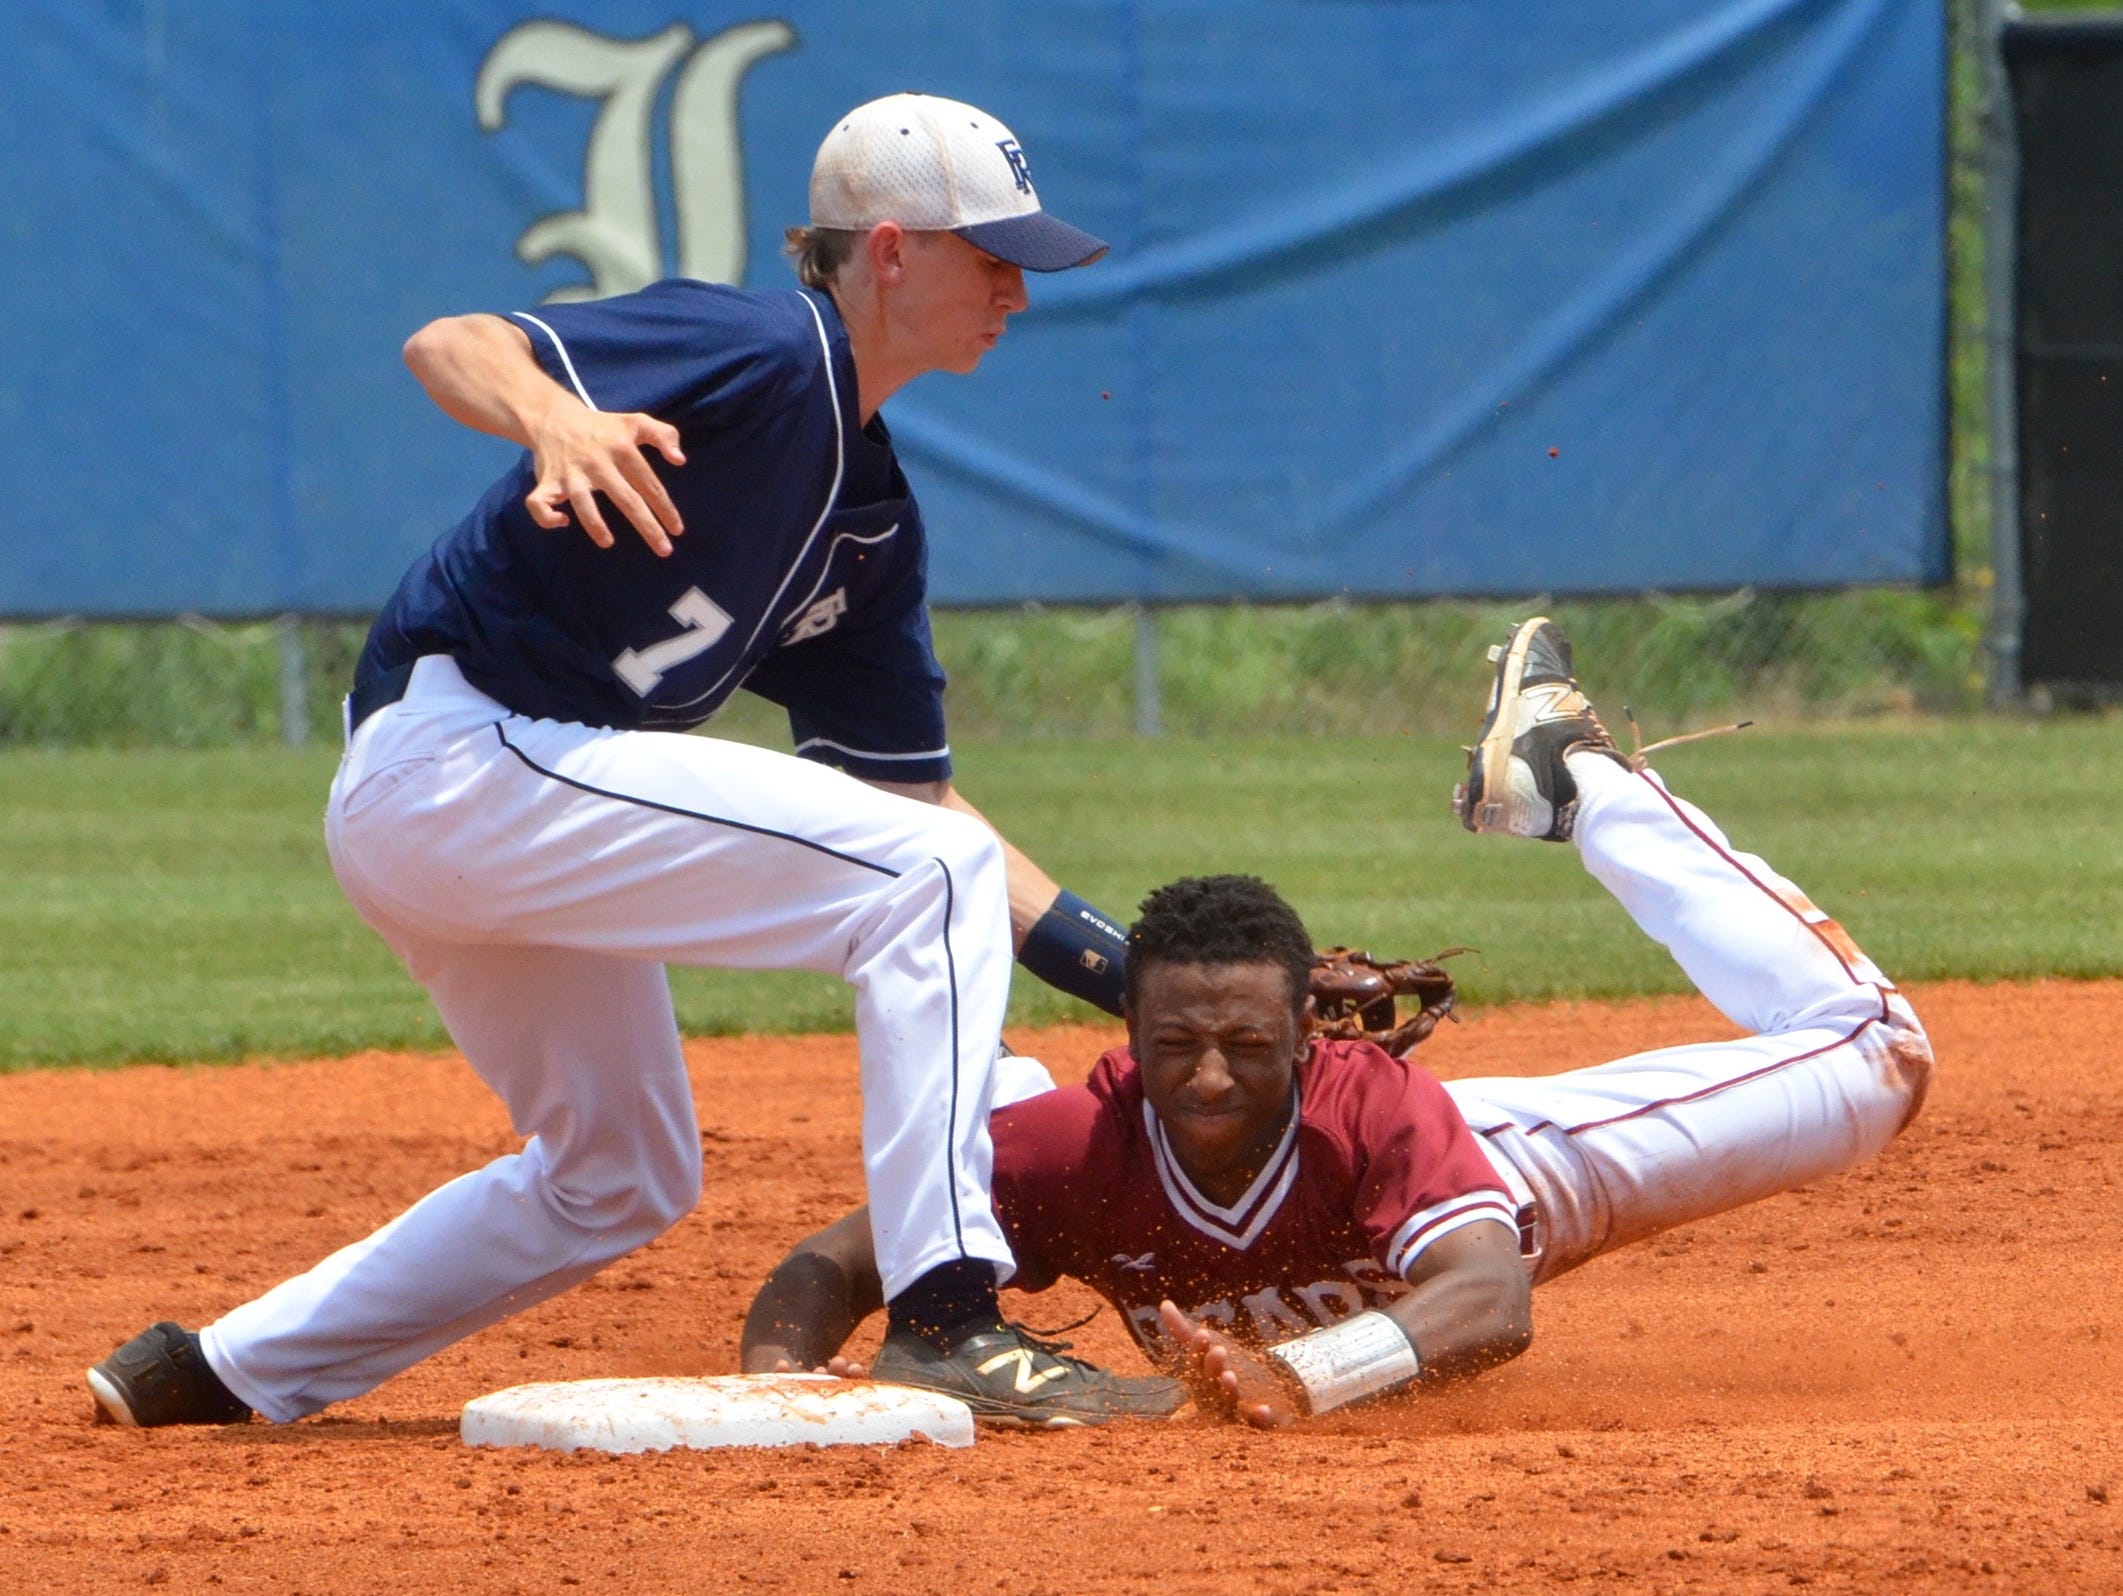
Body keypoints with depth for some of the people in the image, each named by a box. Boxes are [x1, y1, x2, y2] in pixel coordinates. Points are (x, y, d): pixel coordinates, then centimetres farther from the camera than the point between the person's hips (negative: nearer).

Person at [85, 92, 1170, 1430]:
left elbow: (913, 796, 16)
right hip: (463, 753, -10)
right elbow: (448, 346, -25)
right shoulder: (759, 353, -13)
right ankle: (947, 1314, -18)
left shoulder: (875, 512, 14)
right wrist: (555, 419, -48)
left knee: (621, 1174, 25)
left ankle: (227, 1369, 29)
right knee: (934, 879, -15)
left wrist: (1126, 969, 8)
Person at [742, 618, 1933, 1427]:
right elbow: (832, 1264, -38)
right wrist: (775, 1375, -62)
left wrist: (1300, 1376, -81)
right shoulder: (1081, 1144, -42)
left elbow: (1492, 1300, -63)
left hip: (1494, 1169, -3)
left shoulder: (1377, 1112, -47)